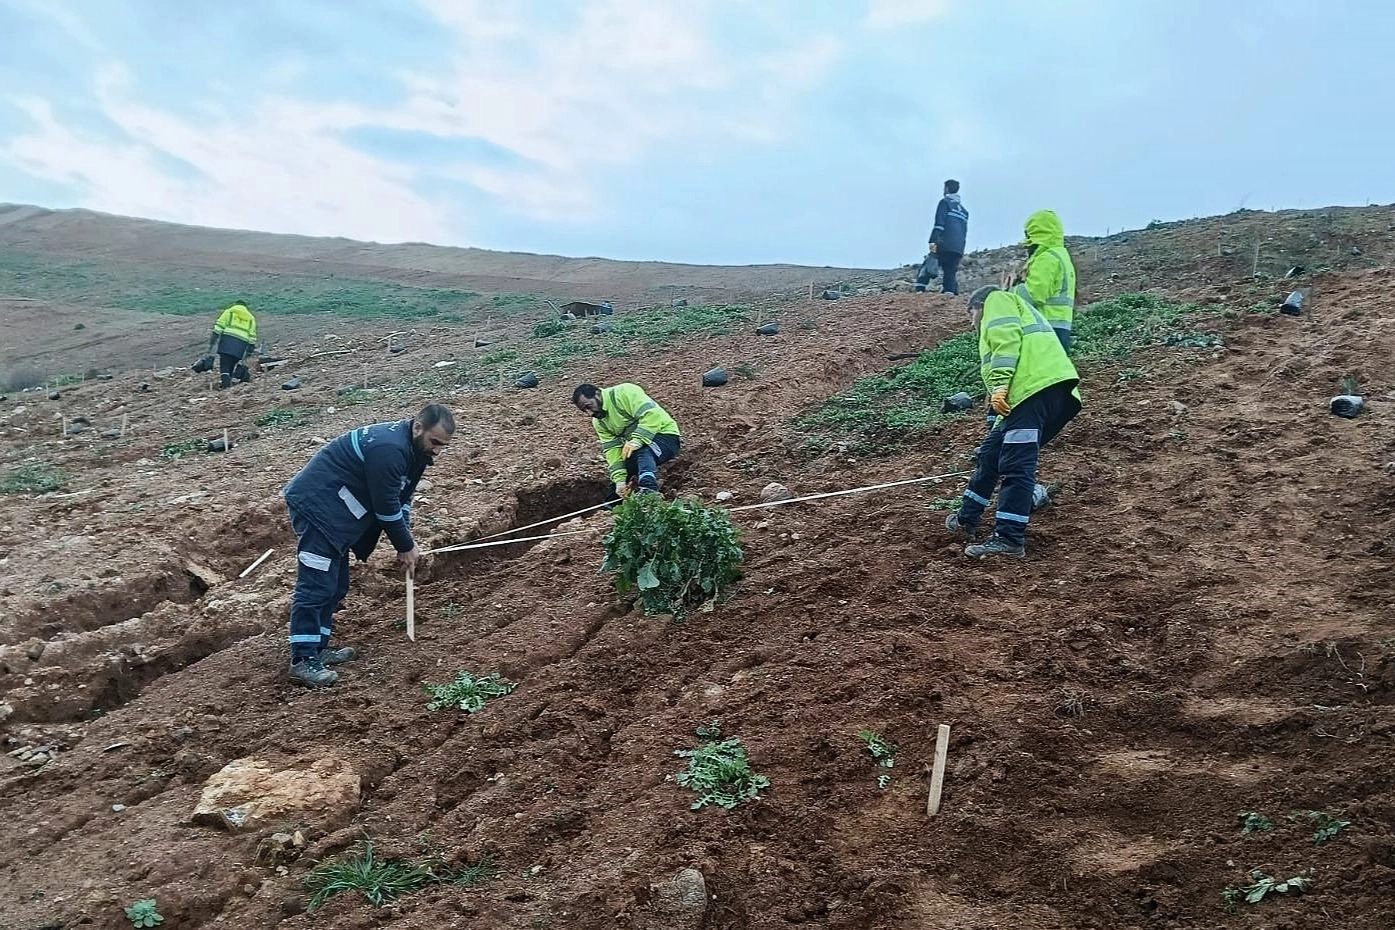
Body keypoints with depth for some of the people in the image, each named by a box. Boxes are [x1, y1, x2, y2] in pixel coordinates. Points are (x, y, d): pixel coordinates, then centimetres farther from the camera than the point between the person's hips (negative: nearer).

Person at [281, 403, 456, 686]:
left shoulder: (414, 449, 6)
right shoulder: (389, 449, -26)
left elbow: (400, 498, 14)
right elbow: (386, 507, -21)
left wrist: (407, 541, 4)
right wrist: (406, 547, -8)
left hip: (334, 509, 11)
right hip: (315, 503, -11)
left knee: (336, 586, 13)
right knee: (316, 585, -13)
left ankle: (317, 649, 21)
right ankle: (302, 661, -11)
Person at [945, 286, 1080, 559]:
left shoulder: (997, 300, 17)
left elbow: (1007, 339, -7)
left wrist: (999, 386, -16)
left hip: (1035, 386, -10)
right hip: (1056, 392, 10)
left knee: (1015, 466, -12)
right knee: (992, 452, 16)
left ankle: (1009, 540, -14)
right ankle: (966, 520, 24)